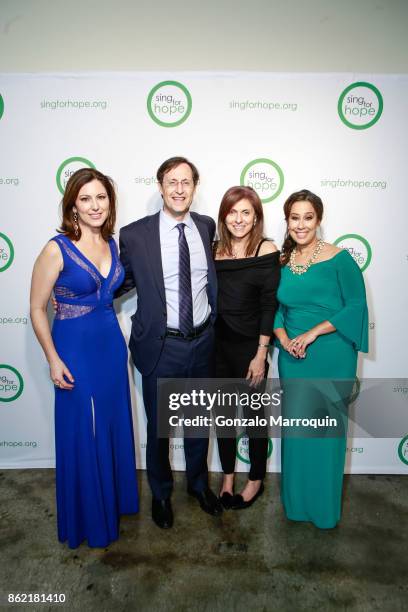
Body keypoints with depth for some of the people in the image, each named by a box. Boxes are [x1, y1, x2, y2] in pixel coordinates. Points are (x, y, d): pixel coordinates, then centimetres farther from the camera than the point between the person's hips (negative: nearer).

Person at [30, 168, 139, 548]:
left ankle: (115, 497, 44)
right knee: (83, 433, 9)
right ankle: (87, 516, 34)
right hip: (75, 347, -6)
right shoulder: (57, 249, -16)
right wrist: (53, 360, -13)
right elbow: (37, 308, -11)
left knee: (114, 424, 19)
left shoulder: (111, 243, 2)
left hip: (111, 342, 6)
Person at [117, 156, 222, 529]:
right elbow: (125, 281, 4)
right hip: (160, 346, -3)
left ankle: (199, 483, 48)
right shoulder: (135, 234, -10)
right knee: (158, 426, 15)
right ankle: (161, 493, 43)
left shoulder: (207, 227, 0)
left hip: (202, 342, 3)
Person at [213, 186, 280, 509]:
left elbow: (269, 305, -10)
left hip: (249, 347, -3)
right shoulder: (214, 249, 2)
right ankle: (228, 476, 36)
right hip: (217, 345, 4)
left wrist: (261, 354, -13)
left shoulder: (267, 250, -8)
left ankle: (256, 480, 34)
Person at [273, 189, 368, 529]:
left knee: (326, 430, 9)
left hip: (330, 358, -3)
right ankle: (297, 500, 35)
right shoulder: (282, 261, 5)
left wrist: (312, 333, -17)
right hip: (292, 359, 4)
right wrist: (284, 339, -8)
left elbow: (356, 306, -11)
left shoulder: (339, 258, -8)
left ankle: (325, 506, 32)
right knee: (295, 428, 13)